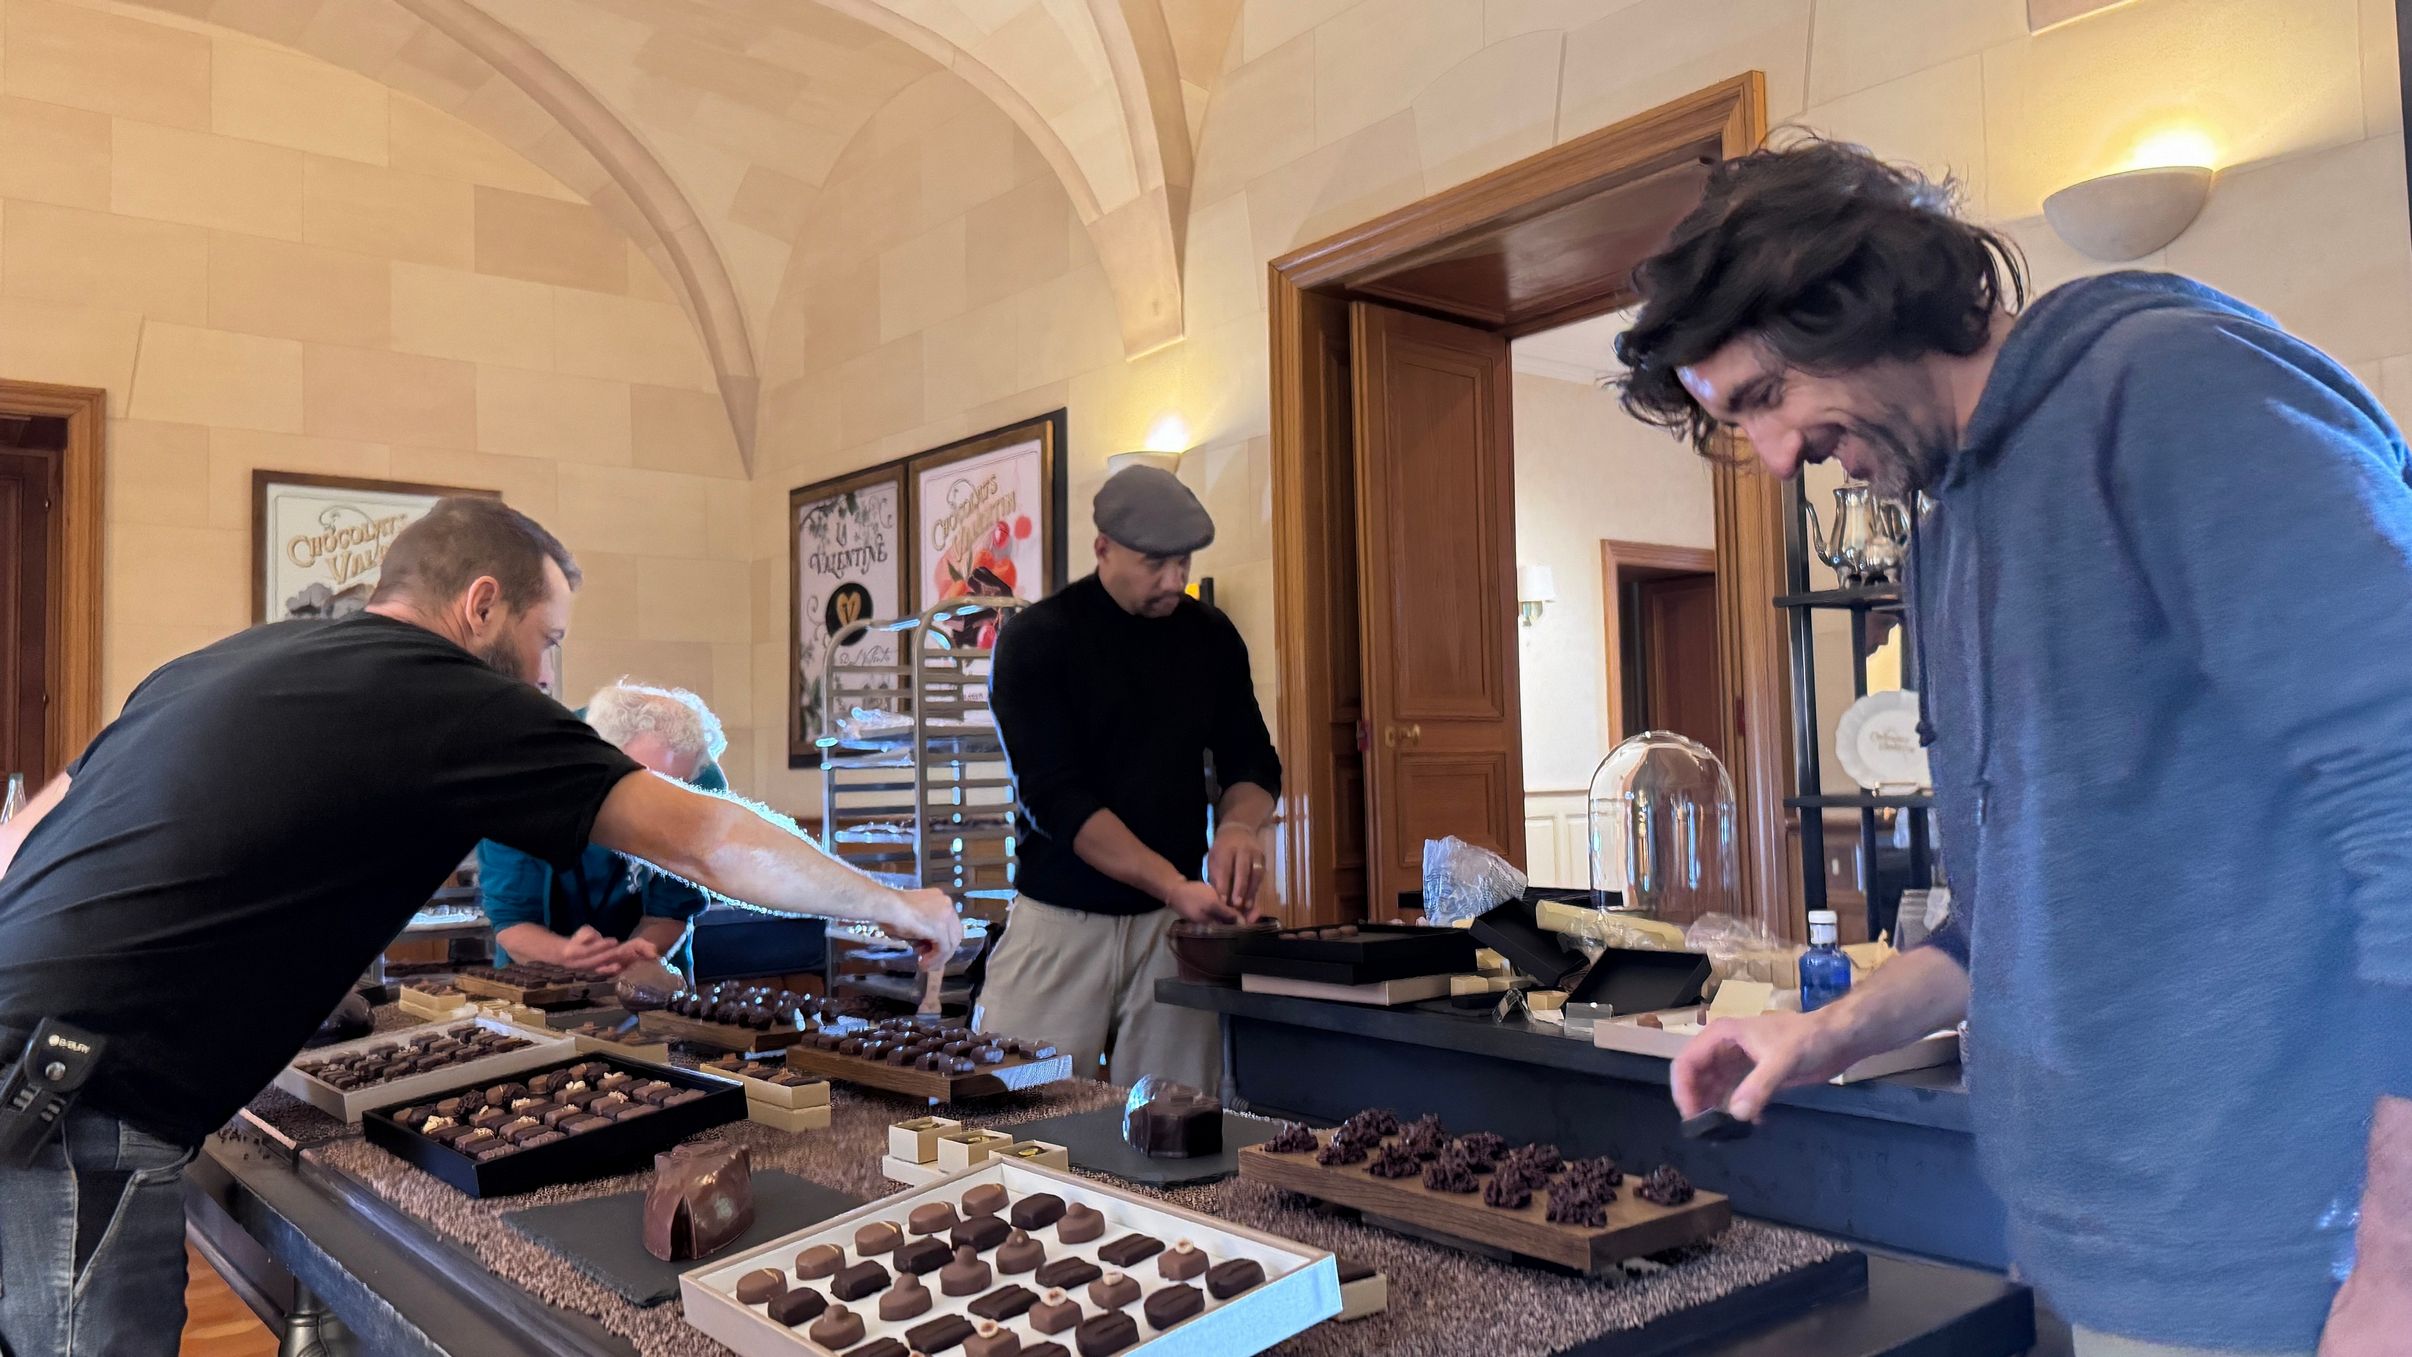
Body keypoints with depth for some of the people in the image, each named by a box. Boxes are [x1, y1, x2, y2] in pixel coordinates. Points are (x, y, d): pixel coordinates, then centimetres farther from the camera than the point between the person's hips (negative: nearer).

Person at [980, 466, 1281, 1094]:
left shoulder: (1211, 636, 5)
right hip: (1061, 917, -3)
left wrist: (1238, 825, -15)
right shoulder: (1036, 639, -8)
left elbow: (1251, 760, 9)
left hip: (1174, 919, 3)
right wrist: (1173, 884, -25)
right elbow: (1054, 795, -15)